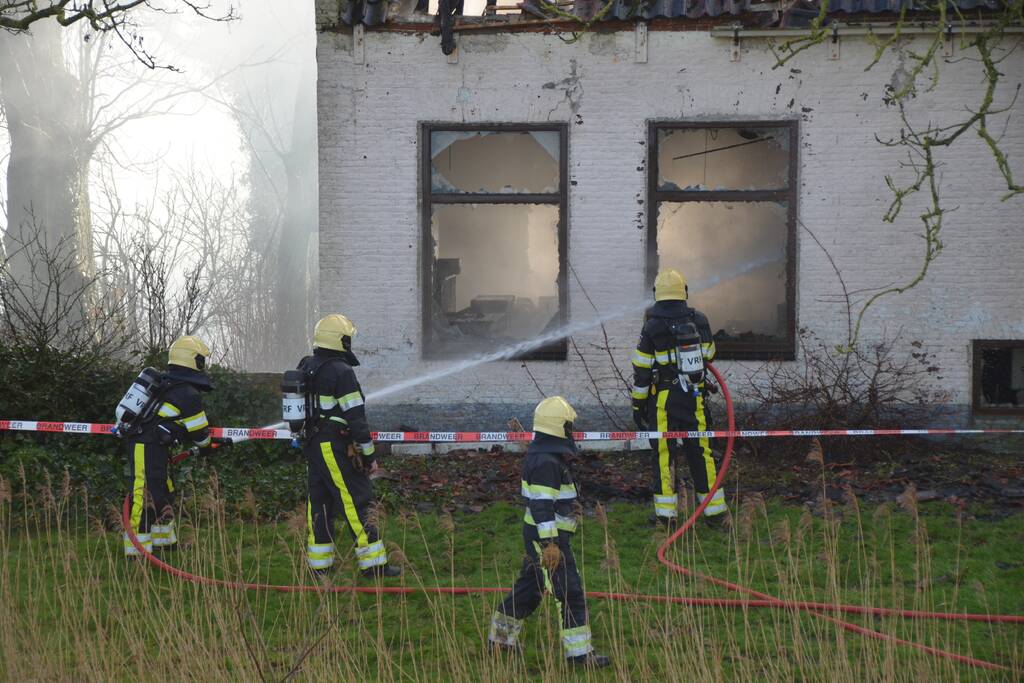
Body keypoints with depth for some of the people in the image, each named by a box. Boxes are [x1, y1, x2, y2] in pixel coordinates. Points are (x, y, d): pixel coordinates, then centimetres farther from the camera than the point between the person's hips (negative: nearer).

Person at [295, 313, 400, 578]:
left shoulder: (305, 368, 11)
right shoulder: (341, 372, -16)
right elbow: (356, 417, -17)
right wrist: (369, 454, -11)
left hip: (312, 446, 9)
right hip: (336, 447, -8)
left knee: (318, 501, 11)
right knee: (356, 501, -4)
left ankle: (319, 564, 14)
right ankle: (373, 564, -3)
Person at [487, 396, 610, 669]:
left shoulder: (539, 455, 11)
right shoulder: (546, 462, -21)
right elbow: (542, 506, -25)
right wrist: (550, 544, -26)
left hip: (540, 535, 10)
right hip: (547, 536, -10)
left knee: (529, 586, 20)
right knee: (570, 592, -6)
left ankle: (500, 638, 30)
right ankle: (578, 652, -3)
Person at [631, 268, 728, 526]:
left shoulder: (652, 328, -10)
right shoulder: (699, 321, -1)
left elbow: (641, 370, -7)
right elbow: (709, 355, 14)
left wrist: (638, 404, 2)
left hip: (663, 399, -3)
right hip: (695, 396, 3)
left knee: (664, 453, 3)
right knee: (700, 451, 10)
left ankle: (666, 513, 4)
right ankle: (715, 510, 14)